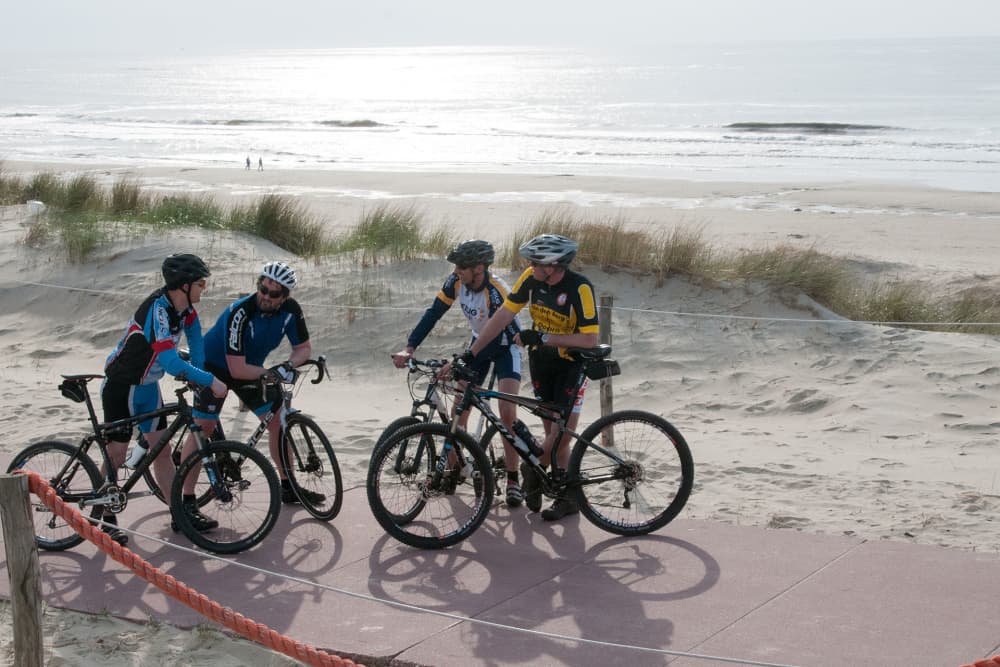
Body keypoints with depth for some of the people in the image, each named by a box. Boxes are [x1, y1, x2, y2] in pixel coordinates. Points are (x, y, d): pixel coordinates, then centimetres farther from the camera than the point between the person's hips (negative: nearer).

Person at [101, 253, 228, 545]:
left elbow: (194, 335, 11)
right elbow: (171, 362, -38)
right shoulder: (157, 310, -31)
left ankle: (184, 511, 13)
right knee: (116, 455, -1)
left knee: (161, 449, 10)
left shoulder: (184, 308, -6)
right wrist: (210, 382, -32)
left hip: (148, 387, 8)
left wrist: (199, 376, 1)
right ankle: (107, 519, 9)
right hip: (121, 387, -8)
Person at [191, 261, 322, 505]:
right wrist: (273, 374, -30)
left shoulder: (291, 310, -17)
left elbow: (304, 348, -5)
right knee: (203, 429, -13)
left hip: (252, 369, 6)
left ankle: (289, 488, 12)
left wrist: (288, 365, -26)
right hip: (214, 367, -6)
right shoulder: (240, 312, -33)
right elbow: (237, 369, -33)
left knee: (278, 421, 1)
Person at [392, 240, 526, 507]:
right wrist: (409, 348, -27)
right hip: (479, 342, 6)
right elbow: (433, 314, -15)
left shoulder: (497, 292, -35)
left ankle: (513, 480, -9)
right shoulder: (455, 281, -17)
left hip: (505, 346, -6)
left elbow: (495, 338, -37)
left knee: (507, 413, -17)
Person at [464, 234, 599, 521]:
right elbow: (503, 315, -8)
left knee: (563, 432, -11)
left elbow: (590, 340, -28)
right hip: (541, 358, 4)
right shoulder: (531, 278, -13)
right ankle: (568, 497, 15)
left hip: (572, 361, -4)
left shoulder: (580, 288, -26)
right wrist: (470, 353, -11)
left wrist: (542, 337, -29)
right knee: (552, 433, 5)